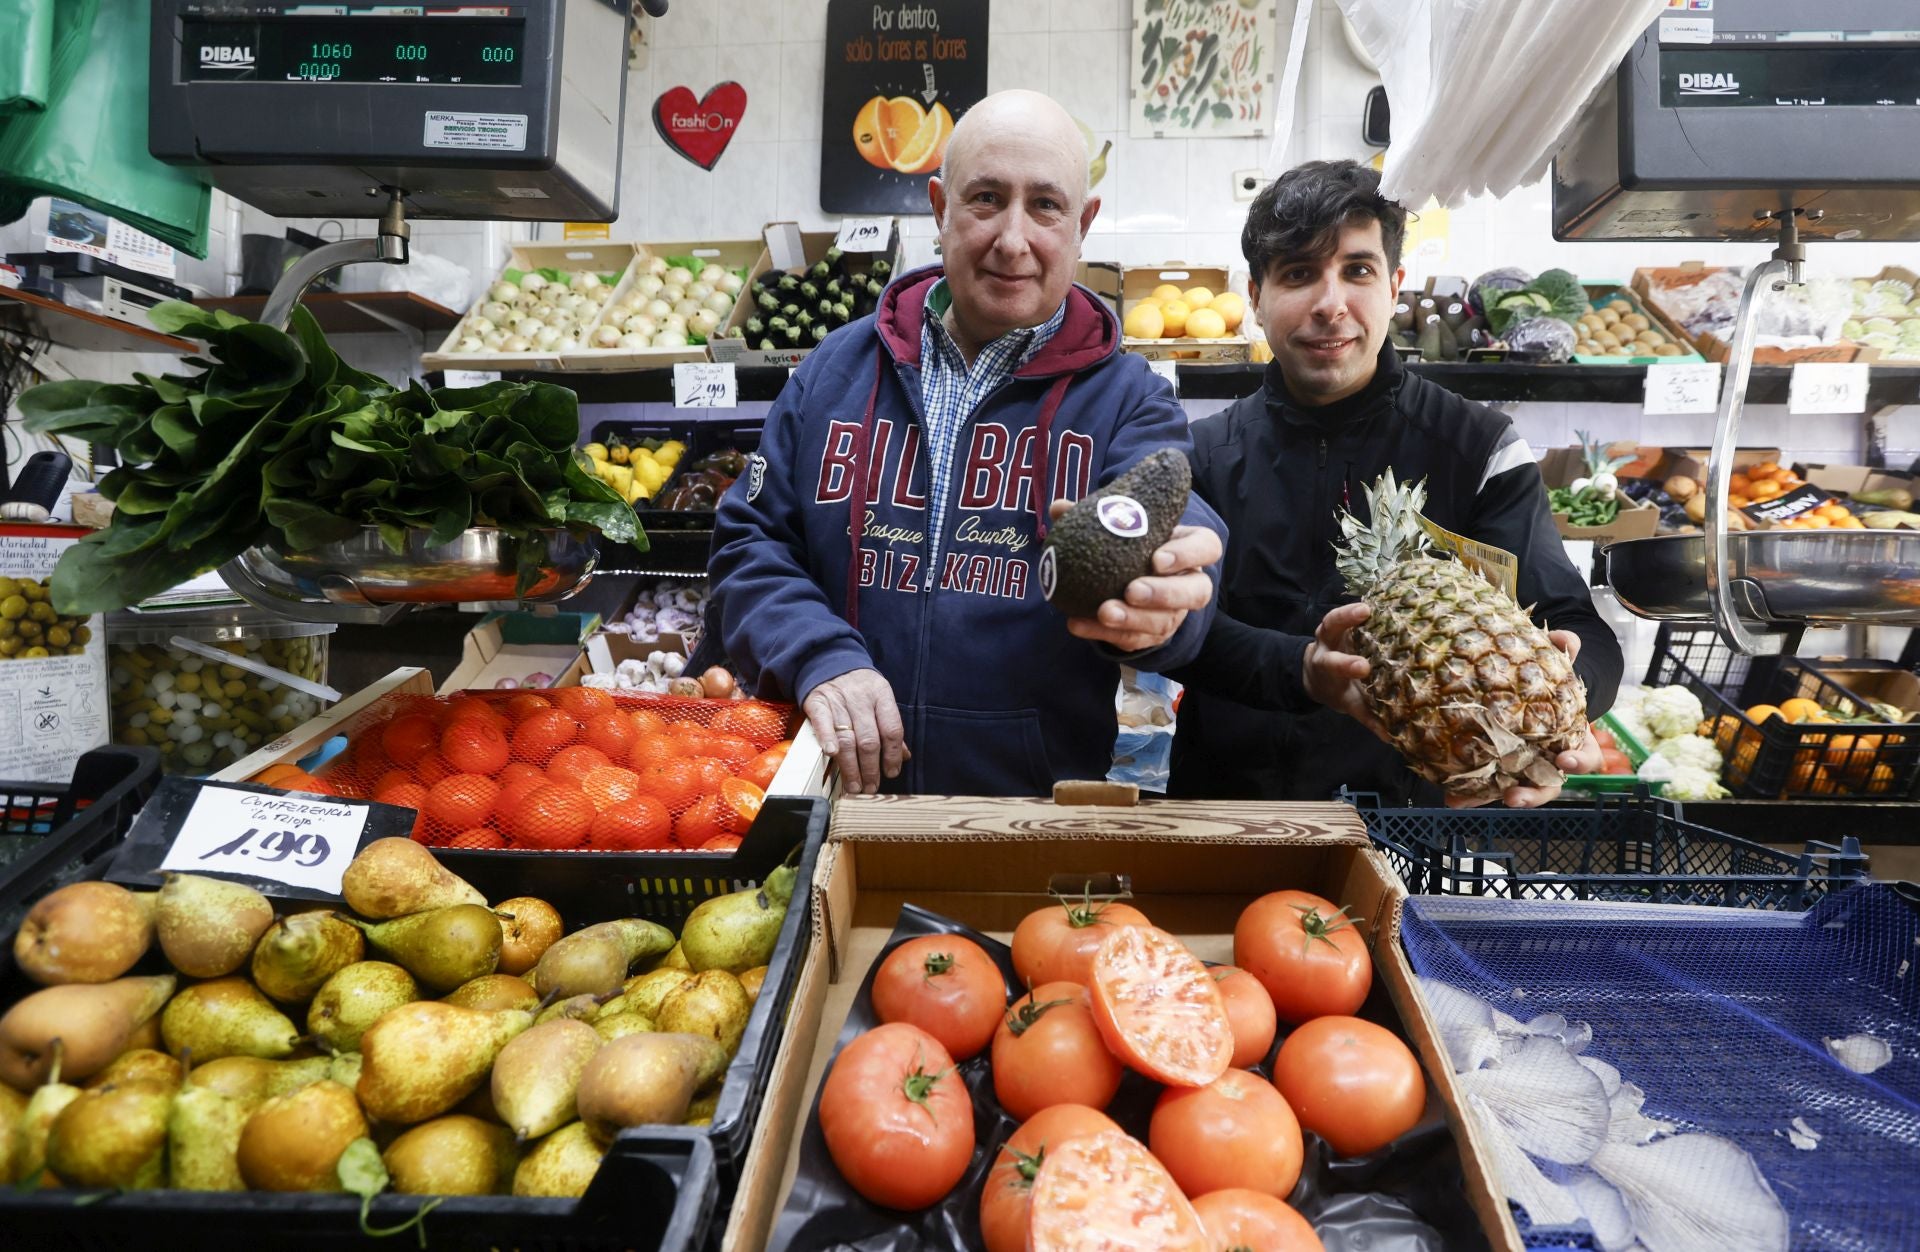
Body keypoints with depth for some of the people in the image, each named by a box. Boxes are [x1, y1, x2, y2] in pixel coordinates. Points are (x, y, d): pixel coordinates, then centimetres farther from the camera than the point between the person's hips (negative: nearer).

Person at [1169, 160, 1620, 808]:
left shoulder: (1478, 446, 7)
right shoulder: (1205, 453, 10)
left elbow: (1581, 634, -1)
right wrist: (1299, 670, -24)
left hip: (1420, 803, 1)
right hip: (1230, 792, -1)